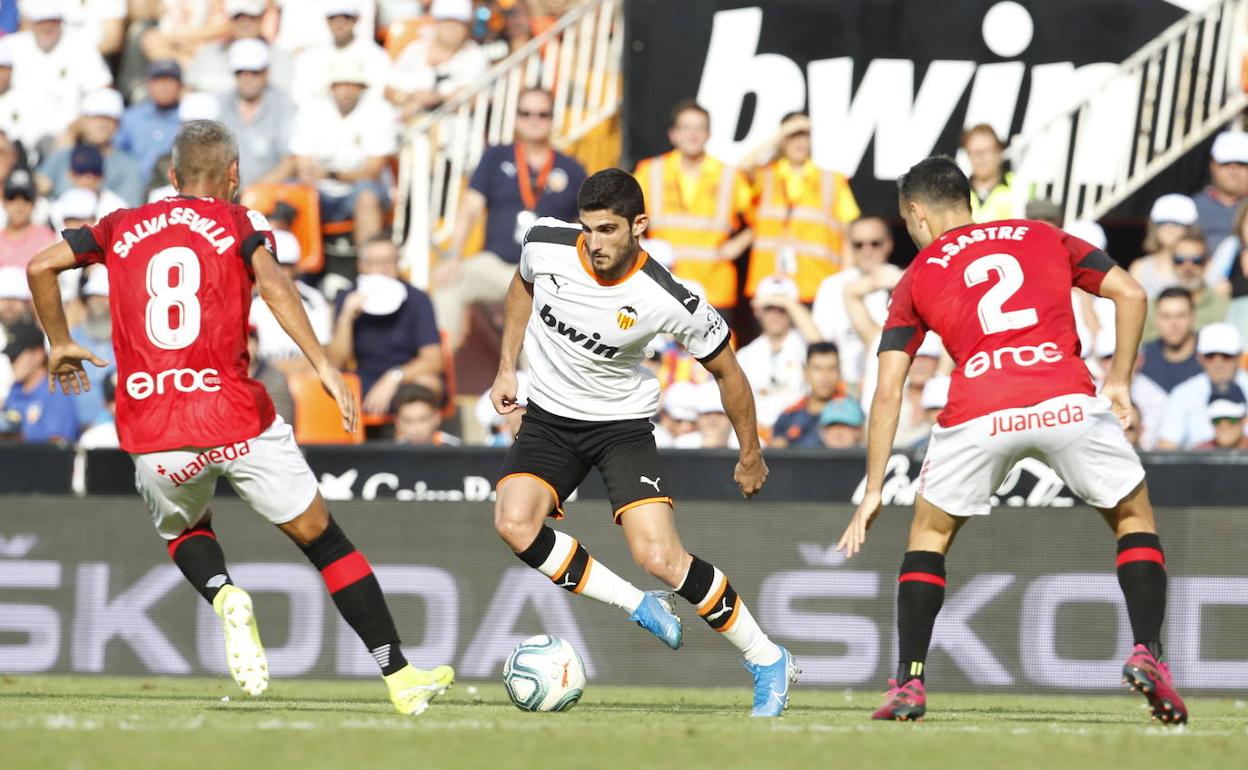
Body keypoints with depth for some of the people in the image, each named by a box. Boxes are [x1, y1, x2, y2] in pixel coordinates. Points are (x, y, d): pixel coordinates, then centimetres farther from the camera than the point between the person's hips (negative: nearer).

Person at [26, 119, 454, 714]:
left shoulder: (122, 227, 15)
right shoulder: (238, 222, 6)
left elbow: (41, 266, 12)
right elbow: (271, 281, -13)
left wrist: (60, 344, 26)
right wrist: (324, 366, -17)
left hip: (152, 434, 2)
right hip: (237, 420, -2)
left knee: (184, 532, 32)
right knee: (322, 539, 12)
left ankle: (223, 596, -2)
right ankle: (400, 678, 8)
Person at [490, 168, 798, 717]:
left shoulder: (669, 302, -23)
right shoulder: (545, 245, -15)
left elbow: (726, 371, -5)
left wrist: (750, 455, 5)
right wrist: (507, 368, 9)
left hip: (622, 423, -3)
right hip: (549, 419, 3)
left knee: (660, 557, -20)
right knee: (514, 523, -25)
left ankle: (769, 661, 1)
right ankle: (639, 607, -6)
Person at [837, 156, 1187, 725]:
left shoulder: (918, 277, 21)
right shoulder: (1044, 238, 24)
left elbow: (888, 391, 15)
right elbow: (1130, 293, 11)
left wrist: (873, 493, 16)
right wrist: (1119, 381, 18)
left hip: (978, 415, 0)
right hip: (1068, 401, 0)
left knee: (930, 533, 25)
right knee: (1133, 518, 21)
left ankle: (908, 683, 17)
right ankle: (1146, 654, 2)